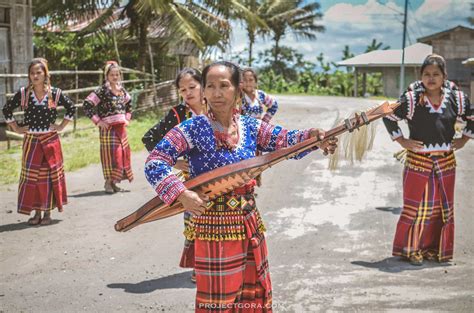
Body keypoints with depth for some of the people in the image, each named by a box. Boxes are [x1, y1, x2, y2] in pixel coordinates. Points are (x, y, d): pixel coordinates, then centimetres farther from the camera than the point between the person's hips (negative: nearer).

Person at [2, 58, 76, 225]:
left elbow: (71, 108, 6)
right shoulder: (23, 93, -1)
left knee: (49, 175, 3)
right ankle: (36, 212, 12)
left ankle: (48, 212, 13)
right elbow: (7, 109, 8)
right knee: (31, 175, 1)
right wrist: (16, 128, 4)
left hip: (50, 140, -1)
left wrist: (61, 126, 2)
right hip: (31, 141, 1)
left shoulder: (55, 93, -4)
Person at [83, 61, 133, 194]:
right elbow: (87, 105, -16)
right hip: (108, 128, -6)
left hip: (121, 127, 6)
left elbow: (129, 104, 28)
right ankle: (108, 182, 7)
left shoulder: (122, 90, 9)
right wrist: (98, 121, -13)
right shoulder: (102, 91, -11)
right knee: (111, 154, -5)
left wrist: (127, 118, 16)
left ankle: (114, 181, 20)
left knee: (123, 153, 8)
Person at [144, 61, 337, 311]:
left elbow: (286, 140, -5)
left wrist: (313, 136, -24)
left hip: (250, 227, 5)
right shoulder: (192, 130, -11)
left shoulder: (251, 127, 3)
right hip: (213, 231, -5)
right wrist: (181, 193, -28)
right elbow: (154, 163, -16)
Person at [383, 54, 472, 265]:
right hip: (418, 160, -4)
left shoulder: (456, 98, 0)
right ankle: (410, 249, 15)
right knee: (416, 206, 1)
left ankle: (433, 248, 24)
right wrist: (401, 141, -5)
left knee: (443, 207, 11)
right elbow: (389, 117, -3)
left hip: (446, 162, 4)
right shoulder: (411, 99, -9)